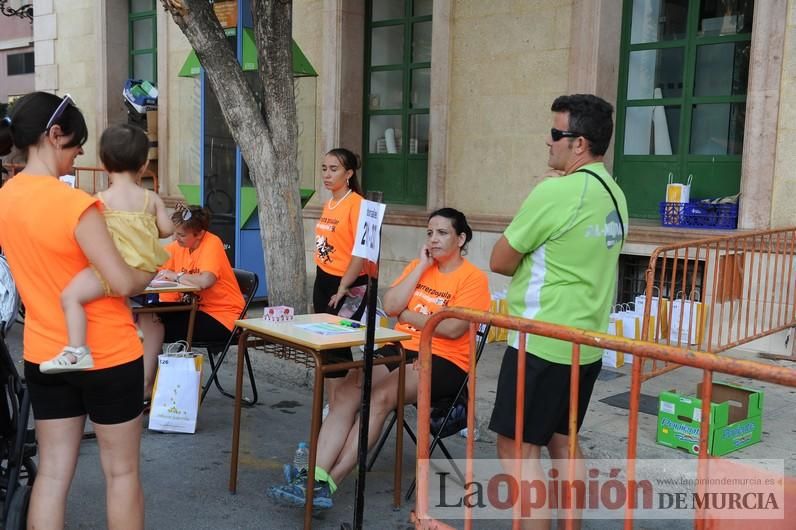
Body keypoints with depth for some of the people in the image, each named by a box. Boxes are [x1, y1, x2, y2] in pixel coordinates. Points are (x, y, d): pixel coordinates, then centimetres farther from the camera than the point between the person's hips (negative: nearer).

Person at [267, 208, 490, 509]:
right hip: (400, 348, 6)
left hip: (443, 361, -6)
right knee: (346, 393, -21)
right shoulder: (418, 266, 16)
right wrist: (421, 266, -1)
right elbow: (390, 306, 1)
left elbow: (453, 329, -16)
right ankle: (315, 477, -30)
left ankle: (328, 483, -28)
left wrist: (407, 316, -4)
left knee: (380, 397, -31)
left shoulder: (473, 278, -3)